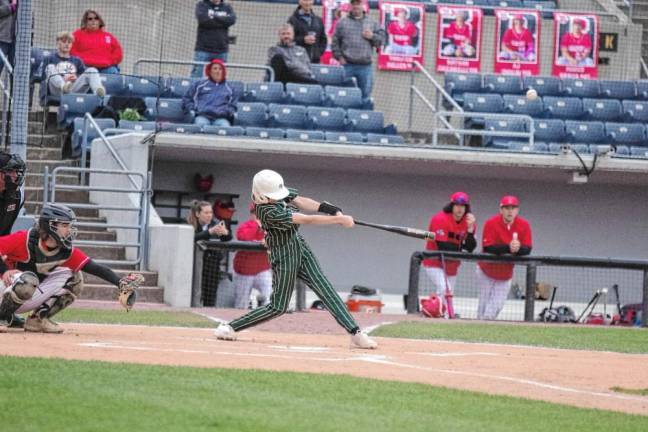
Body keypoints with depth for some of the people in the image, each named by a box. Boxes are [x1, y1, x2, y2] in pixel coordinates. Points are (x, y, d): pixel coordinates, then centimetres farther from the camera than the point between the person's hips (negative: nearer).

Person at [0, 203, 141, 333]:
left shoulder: (67, 252, -10)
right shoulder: (25, 239, -22)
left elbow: (96, 268, -17)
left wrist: (120, 283, -31)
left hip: (31, 298, 6)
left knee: (73, 279, -7)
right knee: (28, 279, -39)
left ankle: (38, 318, -2)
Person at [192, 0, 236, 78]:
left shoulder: (227, 8, 12)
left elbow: (232, 20, -7)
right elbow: (203, 19, -15)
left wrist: (215, 17, -11)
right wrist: (222, 22, -6)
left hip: (221, 50, 3)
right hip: (203, 49, -3)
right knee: (196, 75, -7)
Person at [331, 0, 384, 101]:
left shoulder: (372, 24, 9)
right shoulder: (342, 23, 5)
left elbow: (381, 40, 8)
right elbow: (335, 42, 4)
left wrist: (372, 36, -10)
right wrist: (339, 57, -5)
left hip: (365, 66, 1)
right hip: (347, 65, -1)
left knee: (365, 93, 4)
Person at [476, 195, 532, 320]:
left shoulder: (524, 225, -10)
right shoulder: (491, 223, -19)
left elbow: (528, 249, -13)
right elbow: (487, 248, -27)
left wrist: (518, 248, -37)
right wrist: (508, 247, -40)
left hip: (505, 275, 3)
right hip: (487, 271, -3)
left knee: (497, 306, 3)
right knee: (484, 304, 1)